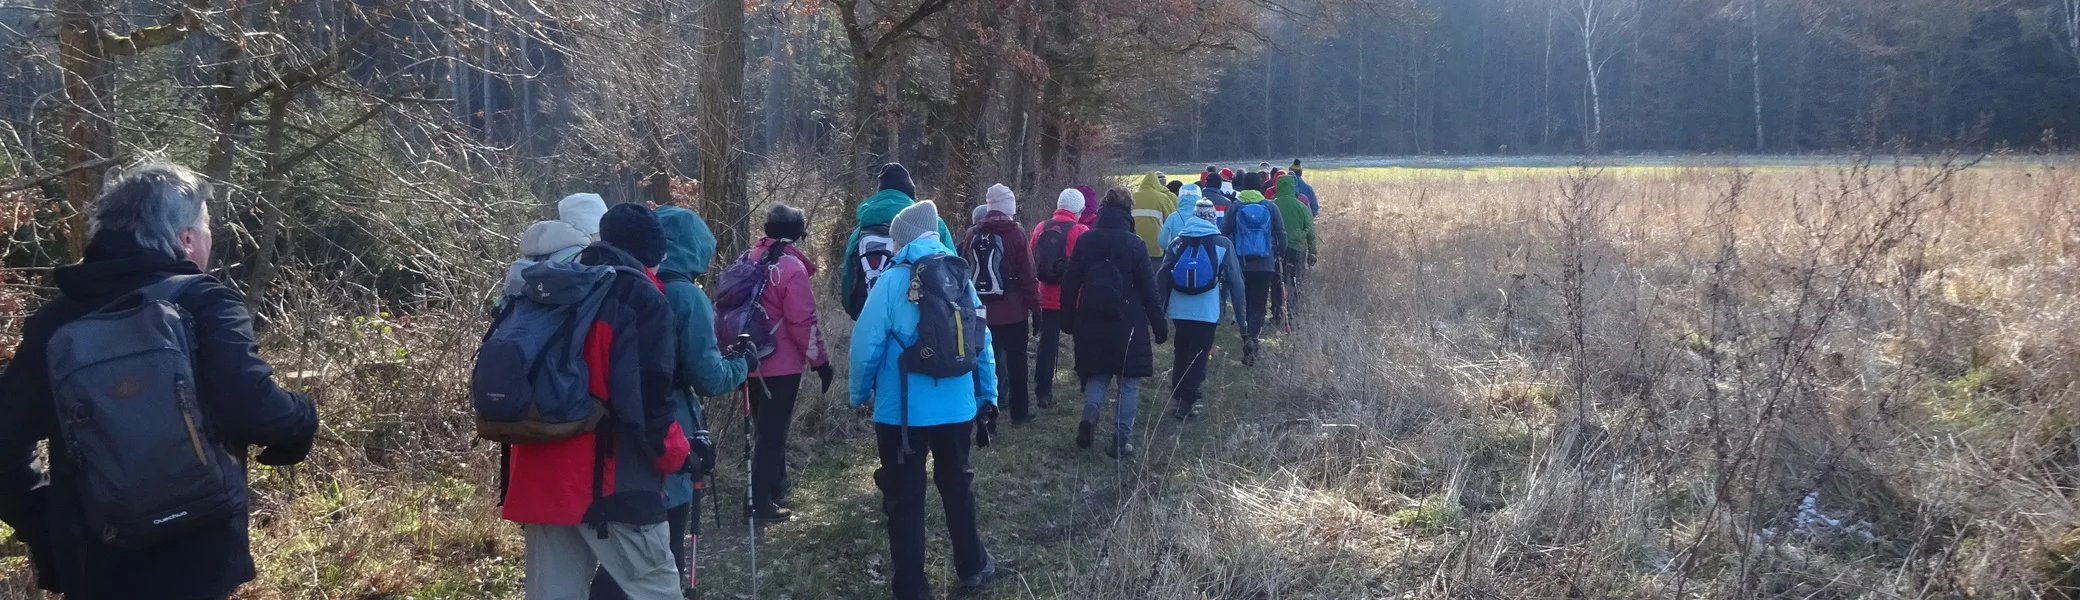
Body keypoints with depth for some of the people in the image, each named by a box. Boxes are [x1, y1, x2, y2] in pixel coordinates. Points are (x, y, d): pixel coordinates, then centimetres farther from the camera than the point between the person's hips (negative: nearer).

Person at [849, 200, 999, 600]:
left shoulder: (892, 281, -11)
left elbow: (867, 344, -11)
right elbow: (983, 342, 5)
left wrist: (860, 393, 4)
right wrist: (988, 394, 15)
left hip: (901, 411, -4)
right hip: (957, 407, 4)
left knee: (904, 499, 7)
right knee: (958, 486, 22)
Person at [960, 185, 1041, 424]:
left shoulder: (972, 234, 4)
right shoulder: (1016, 233, -9)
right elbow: (1028, 274, -11)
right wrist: (1035, 307, -5)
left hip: (981, 310, 3)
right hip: (1013, 311, -3)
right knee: (1016, 360, 7)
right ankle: (1019, 412, 13)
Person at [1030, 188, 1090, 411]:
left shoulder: (1041, 228, 3)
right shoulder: (1080, 231, -11)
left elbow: (1033, 263, 8)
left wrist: (1035, 294, 18)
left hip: (1048, 299, 4)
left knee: (1047, 345, 8)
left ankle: (1042, 393, 7)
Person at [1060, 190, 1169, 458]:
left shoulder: (1085, 241, 0)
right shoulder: (1134, 244, -8)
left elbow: (1070, 283, 2)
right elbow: (1148, 288, -6)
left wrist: (1069, 317, 13)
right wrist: (1159, 325, 2)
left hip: (1092, 321, 3)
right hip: (1128, 323, -3)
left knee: (1098, 373, 19)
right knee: (1129, 381, 8)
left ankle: (1089, 415, -7)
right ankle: (1121, 439, 4)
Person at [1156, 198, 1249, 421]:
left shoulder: (1178, 242, 7)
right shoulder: (1222, 243, 1)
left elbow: (1162, 277, 4)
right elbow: (1235, 280, 0)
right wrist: (1240, 314, 5)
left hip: (1179, 310, 3)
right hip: (1207, 311, -3)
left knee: (1181, 352, 17)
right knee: (1199, 356, 4)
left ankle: (1176, 399, 21)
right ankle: (1188, 403, -1)